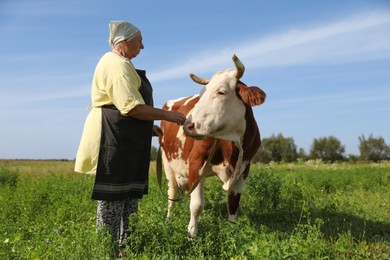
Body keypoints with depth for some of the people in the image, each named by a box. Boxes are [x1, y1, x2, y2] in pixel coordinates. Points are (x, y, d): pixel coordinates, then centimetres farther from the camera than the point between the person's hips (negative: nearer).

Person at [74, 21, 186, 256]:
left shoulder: (121, 64, 21)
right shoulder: (116, 64, -12)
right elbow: (132, 107, -21)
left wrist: (147, 126, 21)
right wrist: (168, 115, -14)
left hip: (126, 141, 11)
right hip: (114, 139, -11)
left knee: (129, 194, 12)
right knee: (112, 195, -4)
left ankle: (125, 245, 20)